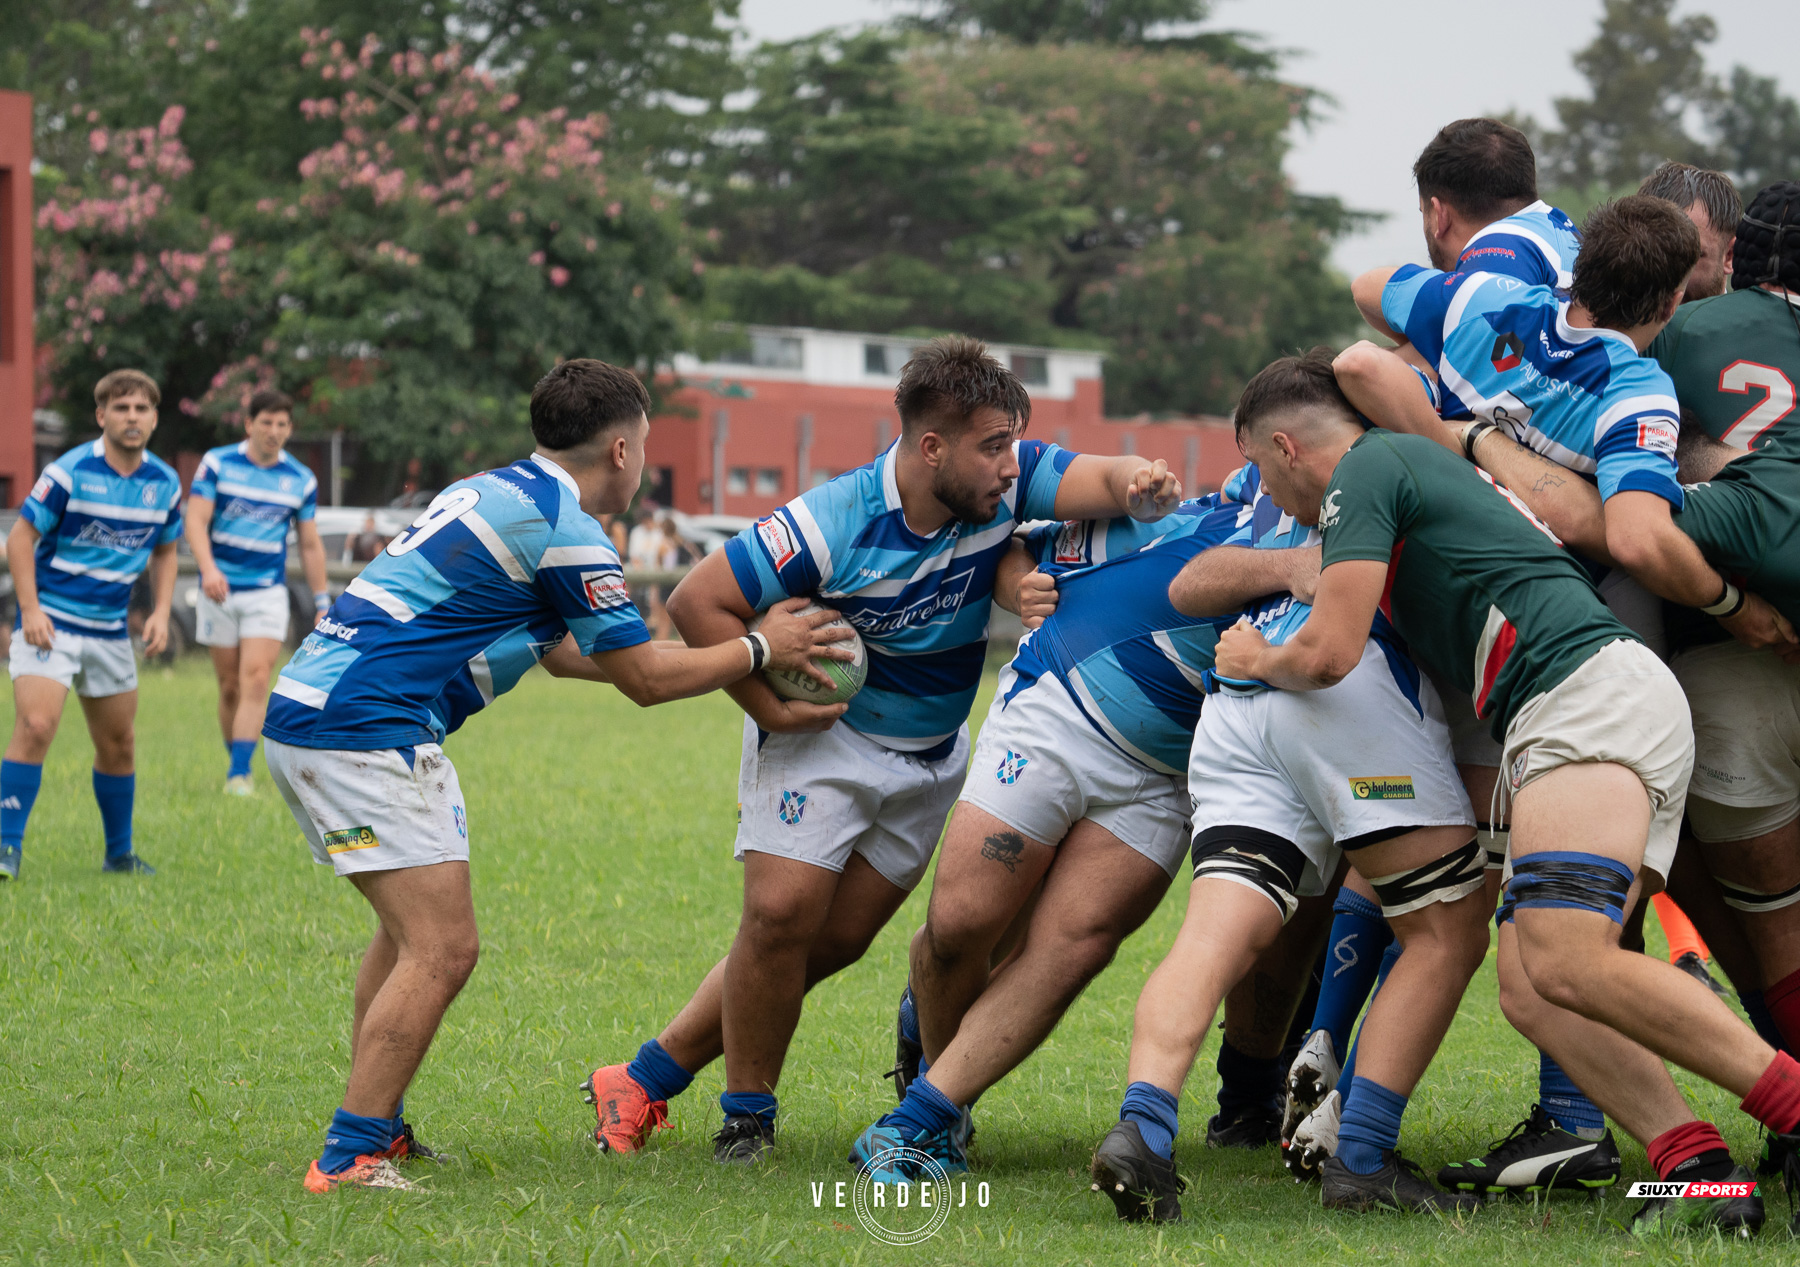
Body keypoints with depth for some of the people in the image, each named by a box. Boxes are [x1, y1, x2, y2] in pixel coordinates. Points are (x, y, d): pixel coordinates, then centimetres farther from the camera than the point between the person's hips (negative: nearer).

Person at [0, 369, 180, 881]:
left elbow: (164, 551, 17)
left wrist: (161, 611, 4)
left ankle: (119, 853, 26)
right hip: (50, 623, -5)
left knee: (119, 745, 11)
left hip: (110, 629, 5)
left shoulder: (165, 483, 3)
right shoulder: (69, 472, -14)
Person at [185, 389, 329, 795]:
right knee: (229, 686, 5)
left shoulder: (301, 480, 3)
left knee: (256, 679, -16)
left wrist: (322, 604, 8)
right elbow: (196, 521, -11)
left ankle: (239, 775, -20)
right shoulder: (217, 464, -3)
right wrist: (209, 568, -28)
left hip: (268, 592, 0)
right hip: (221, 591, 0)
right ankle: (236, 764, 22)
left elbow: (311, 545, 10)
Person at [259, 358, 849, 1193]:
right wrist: (760, 649, 9)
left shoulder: (499, 492, 20)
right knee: (442, 950, -10)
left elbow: (567, 650, 32)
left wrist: (720, 653, 36)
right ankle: (349, 1160, -13)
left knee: (410, 931, 23)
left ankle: (375, 1130, 27)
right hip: (364, 726, -10)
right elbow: (644, 680, -2)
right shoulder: (565, 531, -10)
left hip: (303, 709, 10)